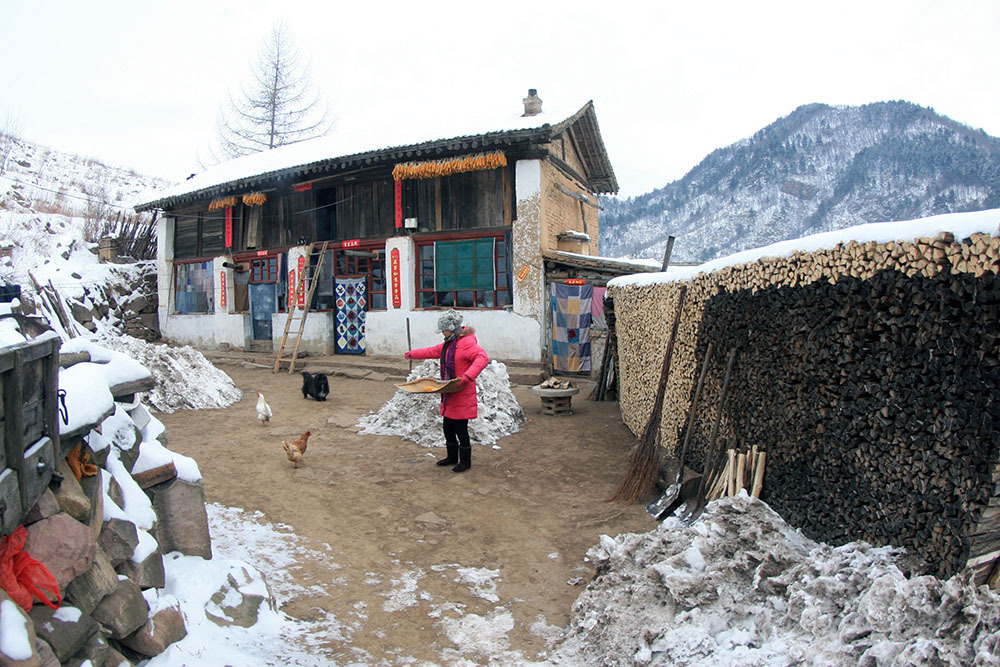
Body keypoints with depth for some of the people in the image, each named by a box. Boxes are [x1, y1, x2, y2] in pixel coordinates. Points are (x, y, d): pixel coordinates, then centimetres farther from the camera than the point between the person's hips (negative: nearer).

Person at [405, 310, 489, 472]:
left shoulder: (467, 342, -17)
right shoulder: (449, 343, 15)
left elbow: (482, 358, -31)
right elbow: (433, 351, 31)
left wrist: (468, 376, -42)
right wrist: (413, 354, 40)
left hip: (462, 395, -9)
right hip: (450, 395, 10)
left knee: (460, 429, -1)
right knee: (448, 428, 17)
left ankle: (465, 461, 15)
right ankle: (452, 457, 33)